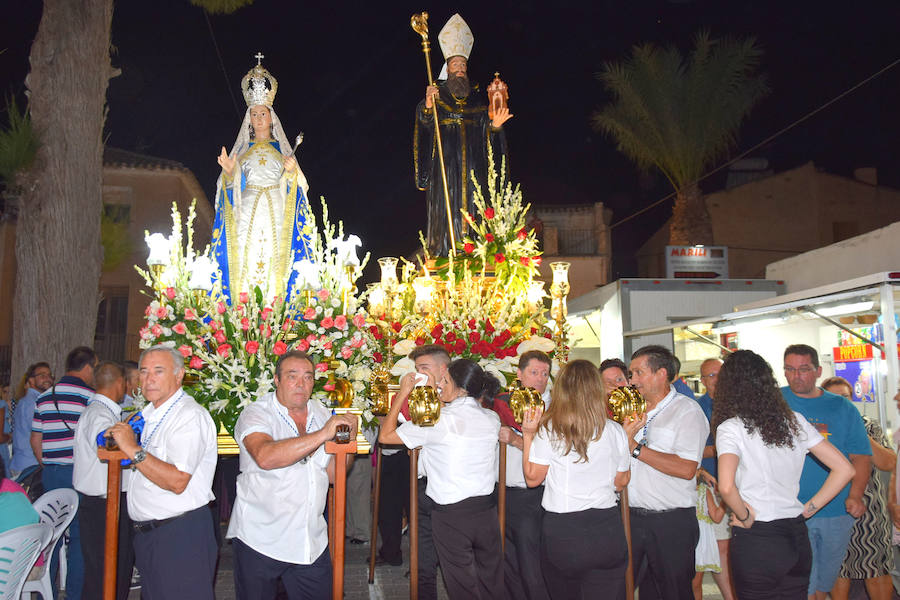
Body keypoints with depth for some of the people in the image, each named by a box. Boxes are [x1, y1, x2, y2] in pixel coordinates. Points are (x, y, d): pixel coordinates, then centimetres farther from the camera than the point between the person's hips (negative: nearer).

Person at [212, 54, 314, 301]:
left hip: (276, 219, 0)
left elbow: (292, 189, 7)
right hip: (247, 218, 0)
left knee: (276, 269, -9)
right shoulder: (242, 150, 16)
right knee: (244, 267, -9)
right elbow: (233, 188, 9)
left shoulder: (282, 149, 14)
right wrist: (229, 172, -10)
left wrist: (291, 172, -13)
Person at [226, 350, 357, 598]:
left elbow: (332, 474, 10)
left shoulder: (321, 414, 8)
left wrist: (348, 440, -7)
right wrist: (322, 435, -33)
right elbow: (265, 457, -32)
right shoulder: (255, 414, -10)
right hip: (260, 540, -4)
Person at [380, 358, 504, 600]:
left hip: (451, 515, -4)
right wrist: (435, 393, 18)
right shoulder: (492, 419, -1)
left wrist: (403, 393, -3)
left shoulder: (439, 422, -17)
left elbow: (385, 436, -10)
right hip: (487, 510, 5)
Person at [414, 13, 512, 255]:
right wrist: (428, 106, -27)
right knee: (446, 210, -7)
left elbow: (484, 134, 14)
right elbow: (425, 126, -9)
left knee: (471, 211, 0)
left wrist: (495, 125, -6)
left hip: (472, 167, 3)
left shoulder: (475, 98, 16)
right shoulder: (437, 95, 6)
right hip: (445, 165, -3)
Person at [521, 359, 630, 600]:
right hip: (607, 532, 1)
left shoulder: (548, 431, -9)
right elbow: (622, 481, 7)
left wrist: (528, 436, 6)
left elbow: (533, 478, -2)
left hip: (561, 533, -1)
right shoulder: (615, 431, -3)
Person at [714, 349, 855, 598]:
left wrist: (746, 517, -9)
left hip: (756, 540, -5)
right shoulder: (795, 421, 4)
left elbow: (726, 486, -27)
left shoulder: (731, 428, -12)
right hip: (797, 537, 5)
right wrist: (808, 509, 7)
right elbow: (844, 469, 5)